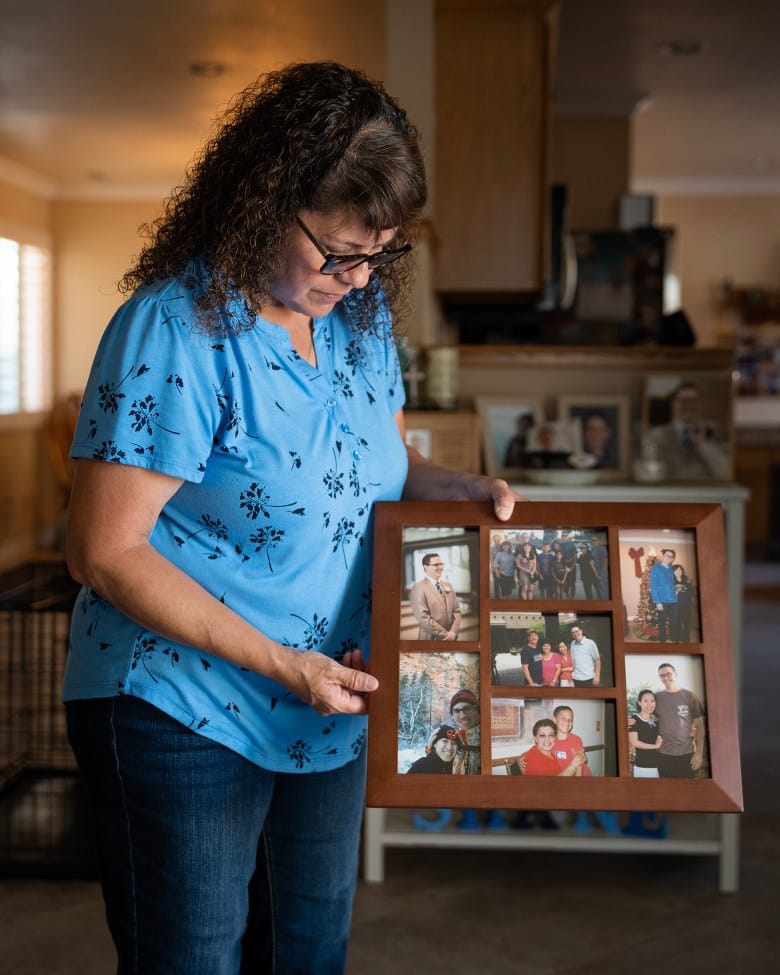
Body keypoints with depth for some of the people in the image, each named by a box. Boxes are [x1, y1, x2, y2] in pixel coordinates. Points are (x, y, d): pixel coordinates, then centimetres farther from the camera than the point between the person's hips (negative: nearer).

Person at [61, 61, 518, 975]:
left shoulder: (361, 315, 2)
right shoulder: (176, 331, -21)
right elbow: (105, 553, -22)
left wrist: (460, 488, -6)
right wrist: (283, 665, -22)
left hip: (328, 716, 7)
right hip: (183, 716, -6)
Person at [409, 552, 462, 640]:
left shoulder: (448, 586, 11)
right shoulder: (418, 588, -10)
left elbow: (457, 611, 9)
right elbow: (423, 617, -17)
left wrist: (453, 632, -8)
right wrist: (445, 634, -16)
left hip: (451, 637, 6)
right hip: (431, 638, -6)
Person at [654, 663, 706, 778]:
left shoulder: (689, 696, 1)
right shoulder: (657, 697, 6)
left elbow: (699, 725, 2)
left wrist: (699, 753, -5)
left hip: (687, 753, -1)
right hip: (663, 754, 1)